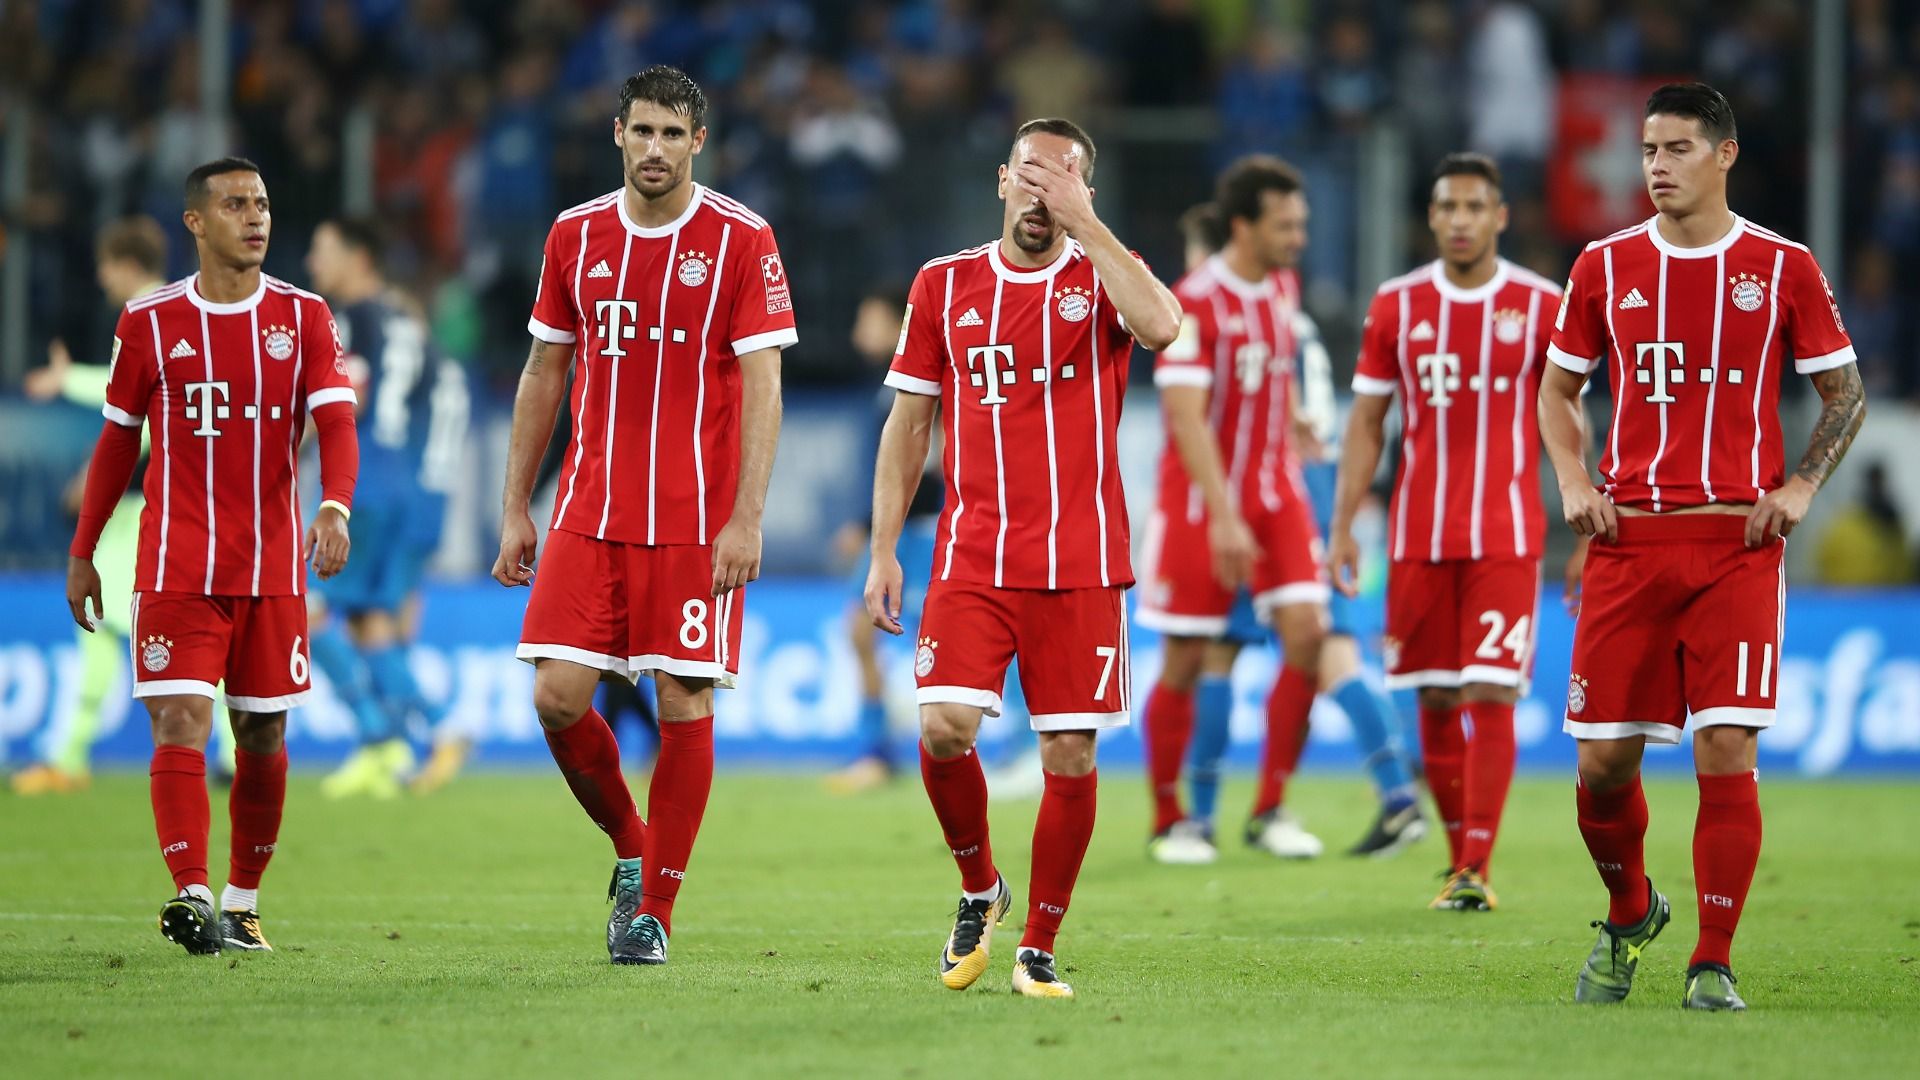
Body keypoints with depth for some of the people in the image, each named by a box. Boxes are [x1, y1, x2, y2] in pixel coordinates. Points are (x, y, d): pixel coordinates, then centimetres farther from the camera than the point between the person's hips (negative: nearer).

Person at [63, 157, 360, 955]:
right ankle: (193, 896, -22)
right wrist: (82, 553, 13)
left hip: (272, 570, 2)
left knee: (263, 736, 7)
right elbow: (118, 440, 12)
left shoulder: (303, 317, 4)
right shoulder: (149, 323, 3)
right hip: (175, 571, -1)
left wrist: (335, 507, -26)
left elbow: (336, 425, -6)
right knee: (180, 725, -14)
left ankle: (242, 902, 20)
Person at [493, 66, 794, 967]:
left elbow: (761, 386, -7)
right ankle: (631, 851, 19)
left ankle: (654, 910, 7)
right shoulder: (575, 236, 8)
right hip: (589, 514, 4)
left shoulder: (740, 242, -4)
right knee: (558, 698, -5)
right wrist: (516, 511, 11)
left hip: (698, 519, -3)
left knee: (683, 704, -3)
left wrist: (746, 519, -15)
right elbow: (543, 375, 15)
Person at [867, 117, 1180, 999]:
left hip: (1080, 563, -1)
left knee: (1070, 754, -3)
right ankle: (978, 889, 12)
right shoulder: (945, 286, 9)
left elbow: (1160, 326, -22)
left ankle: (1037, 950, 10)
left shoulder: (1101, 277, 2)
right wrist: (883, 552, 6)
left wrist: (1084, 224, -18)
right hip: (972, 558, 1)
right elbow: (908, 426, 12)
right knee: (944, 731, -14)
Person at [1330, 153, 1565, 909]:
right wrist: (1342, 527, 4)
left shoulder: (1541, 307, 0)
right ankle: (1459, 859, 17)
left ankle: (1477, 869, -11)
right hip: (1419, 539, 3)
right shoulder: (1396, 306, 6)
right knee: (1436, 701, 6)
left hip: (1506, 539, -3)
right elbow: (1366, 423, 10)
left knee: (1490, 697, -11)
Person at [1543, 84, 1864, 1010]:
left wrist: (1799, 487, -3)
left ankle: (1713, 965, -3)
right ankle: (1627, 917, 28)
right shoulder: (1605, 266, 8)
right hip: (1628, 538, 2)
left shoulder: (1781, 268, 2)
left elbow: (1845, 393, 10)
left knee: (1727, 749, -12)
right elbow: (1557, 388, 19)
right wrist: (1572, 482, 3)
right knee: (1603, 759, 1)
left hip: (1738, 542, -2)